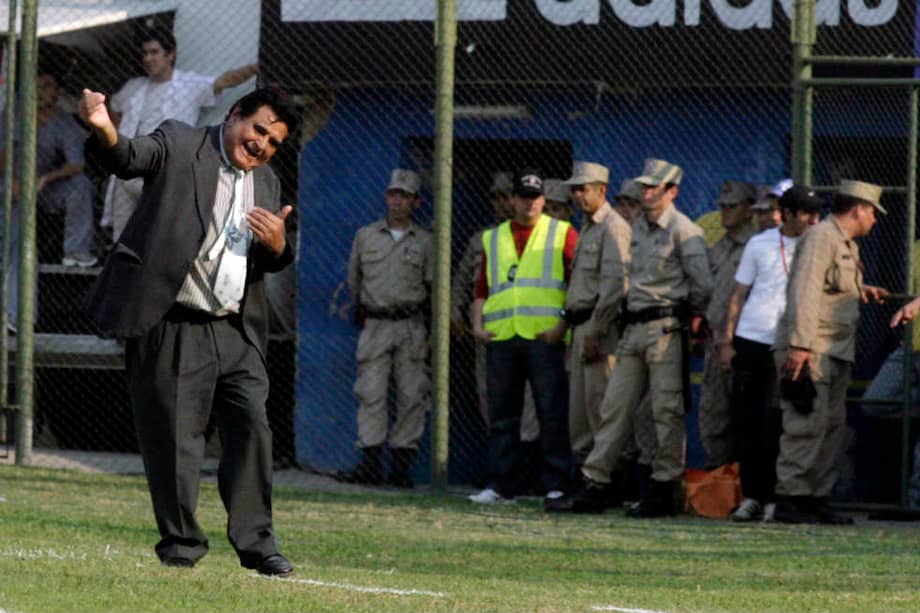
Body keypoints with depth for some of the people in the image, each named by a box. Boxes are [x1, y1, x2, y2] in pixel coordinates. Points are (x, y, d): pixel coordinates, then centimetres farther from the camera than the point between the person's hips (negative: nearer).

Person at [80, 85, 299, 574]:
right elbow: (132, 158, -20)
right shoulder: (178, 144, 0)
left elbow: (269, 264, 20)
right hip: (170, 328, -5)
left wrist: (277, 248, -5)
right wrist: (105, 131, -43)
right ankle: (180, 542, 10)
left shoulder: (267, 183, 18)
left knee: (252, 428, -2)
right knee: (173, 439, -2)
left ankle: (255, 540, 7)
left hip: (236, 331, 5)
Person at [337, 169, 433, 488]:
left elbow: (435, 290, 6)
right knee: (371, 393, -7)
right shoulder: (366, 236, 10)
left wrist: (431, 333, 0)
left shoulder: (425, 242, 6)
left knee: (412, 396, -3)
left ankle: (401, 464, 0)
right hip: (375, 326, 1)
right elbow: (354, 279, 19)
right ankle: (370, 463, -9)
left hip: (411, 327, -1)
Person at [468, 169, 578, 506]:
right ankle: (500, 485, 11)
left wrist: (563, 324, -10)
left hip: (544, 337, -4)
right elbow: (482, 287, 20)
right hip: (500, 338, 4)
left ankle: (556, 486, -2)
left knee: (553, 413, -5)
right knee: (502, 414, 6)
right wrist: (477, 323, 4)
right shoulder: (493, 239, 19)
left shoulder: (562, 234, 7)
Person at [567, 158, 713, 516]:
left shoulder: (683, 231, -8)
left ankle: (664, 489, -1)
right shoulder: (638, 228, 16)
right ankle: (593, 484, 6)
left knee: (667, 410, -5)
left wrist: (690, 315, 3)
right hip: (634, 327, 8)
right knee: (615, 406, 5)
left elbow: (703, 285, -10)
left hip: (666, 328, -8)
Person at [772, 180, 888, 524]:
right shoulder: (821, 237, -11)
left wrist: (861, 291, 21)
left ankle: (817, 499, 14)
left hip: (837, 353, 11)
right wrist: (800, 345, -27)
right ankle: (790, 498, -13)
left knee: (832, 426, 10)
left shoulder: (847, 244, 21)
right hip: (810, 352, -11)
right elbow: (805, 291, -21)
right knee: (808, 424, -13)